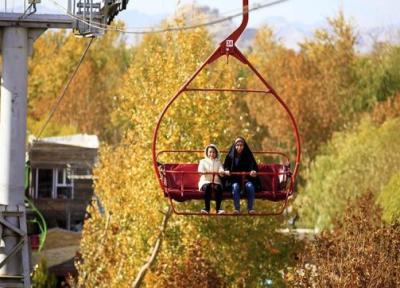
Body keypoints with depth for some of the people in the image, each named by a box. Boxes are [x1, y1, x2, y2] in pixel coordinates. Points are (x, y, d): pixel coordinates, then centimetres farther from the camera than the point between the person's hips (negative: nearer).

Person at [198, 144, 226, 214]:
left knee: (218, 187, -35)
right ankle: (207, 208, -39)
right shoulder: (203, 161, 20)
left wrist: (221, 172, -21)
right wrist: (204, 172, -25)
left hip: (216, 181, 1)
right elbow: (200, 170, 0)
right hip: (205, 181, -1)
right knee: (207, 187, -37)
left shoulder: (218, 162, 24)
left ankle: (218, 208, -36)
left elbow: (221, 170, 5)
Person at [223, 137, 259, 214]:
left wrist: (253, 171, -24)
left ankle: (250, 208, -26)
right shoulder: (230, 155, 6)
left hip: (247, 179, 0)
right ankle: (237, 208, -33)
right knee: (235, 186, -35)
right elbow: (225, 166, 8)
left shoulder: (248, 155, 6)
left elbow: (254, 166, 0)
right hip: (234, 179, 0)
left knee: (250, 186, -33)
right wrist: (227, 171, -17)